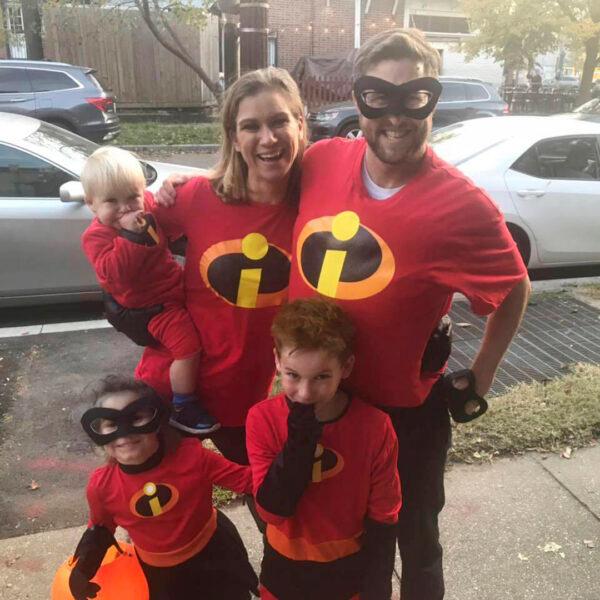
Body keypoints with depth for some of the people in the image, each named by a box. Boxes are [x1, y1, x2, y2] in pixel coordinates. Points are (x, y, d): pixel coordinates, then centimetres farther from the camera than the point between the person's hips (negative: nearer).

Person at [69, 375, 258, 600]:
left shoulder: (191, 455, -25)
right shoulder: (101, 486, -19)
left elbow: (246, 478, -20)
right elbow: (100, 529, 2)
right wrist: (83, 570, -9)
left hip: (213, 556, -1)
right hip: (157, 572, 1)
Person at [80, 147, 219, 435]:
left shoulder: (147, 206, -2)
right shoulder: (96, 236, -20)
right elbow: (114, 272, -34)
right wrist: (130, 235, -39)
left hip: (176, 286, 9)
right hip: (153, 303, -8)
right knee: (187, 346, -18)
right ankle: (182, 409, 0)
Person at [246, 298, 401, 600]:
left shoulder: (374, 426, -21)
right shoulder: (262, 419, -19)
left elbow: (383, 519, -11)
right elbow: (271, 510, -21)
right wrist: (300, 440, -32)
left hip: (350, 566, 0)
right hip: (285, 566, 1)